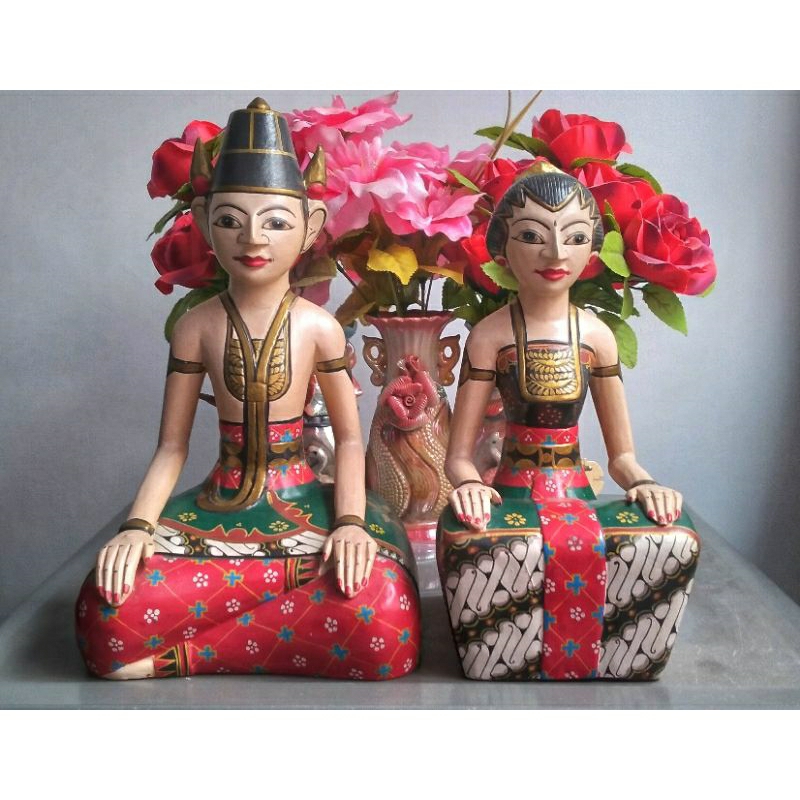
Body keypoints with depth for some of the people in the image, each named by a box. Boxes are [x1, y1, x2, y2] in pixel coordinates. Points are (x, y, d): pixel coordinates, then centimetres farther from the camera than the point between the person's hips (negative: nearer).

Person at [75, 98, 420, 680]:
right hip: (220, 503, 0)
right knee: (108, 611, -29)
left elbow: (349, 438, 2)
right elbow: (172, 447, 3)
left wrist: (351, 522, -13)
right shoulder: (197, 325, 1)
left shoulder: (319, 326, -2)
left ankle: (185, 653, -12)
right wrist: (137, 526, -13)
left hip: (302, 501, 0)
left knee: (386, 625, -29)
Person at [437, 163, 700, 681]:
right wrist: (468, 482, -24)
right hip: (513, 492, -2)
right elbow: (459, 453, -3)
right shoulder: (490, 335, -1)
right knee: (469, 541, -38)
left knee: (676, 542, -28)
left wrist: (641, 481, -12)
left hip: (578, 493, 3)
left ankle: (585, 663, -8)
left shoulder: (597, 336, 5)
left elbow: (621, 454, 9)